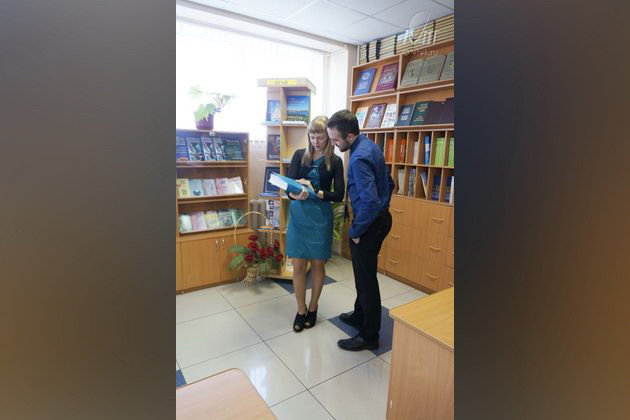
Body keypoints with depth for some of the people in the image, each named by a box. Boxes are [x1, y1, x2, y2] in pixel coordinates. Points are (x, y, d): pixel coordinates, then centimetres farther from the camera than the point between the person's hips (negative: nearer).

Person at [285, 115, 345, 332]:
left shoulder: (335, 161, -2)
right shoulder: (299, 155, 2)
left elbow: (339, 194, -7)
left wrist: (315, 192, -23)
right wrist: (295, 194, -29)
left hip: (321, 217, -1)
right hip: (298, 215, 1)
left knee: (317, 264, 10)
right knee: (298, 266, 5)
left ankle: (312, 308, 31)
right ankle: (301, 310, 25)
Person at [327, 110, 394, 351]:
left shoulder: (359, 158, -25)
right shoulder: (370, 145, 7)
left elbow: (369, 201, -31)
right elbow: (389, 183, 15)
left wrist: (355, 231, -18)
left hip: (369, 224, -10)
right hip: (380, 217, 10)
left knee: (366, 278, 4)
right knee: (363, 273, 23)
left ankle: (369, 336, 21)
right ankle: (360, 315, 42)